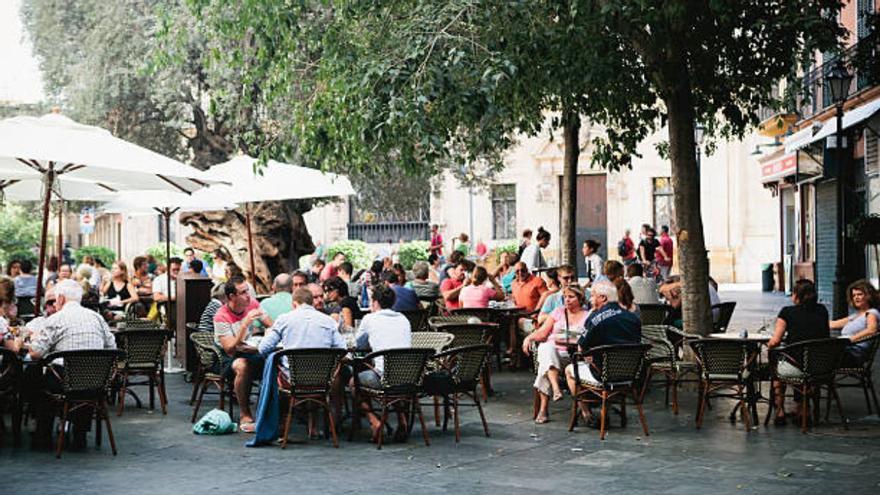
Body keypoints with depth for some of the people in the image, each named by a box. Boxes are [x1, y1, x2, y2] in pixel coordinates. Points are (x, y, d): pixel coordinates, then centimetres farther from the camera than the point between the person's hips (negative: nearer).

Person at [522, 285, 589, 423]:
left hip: (572, 355, -2)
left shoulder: (587, 316, 11)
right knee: (546, 348, -35)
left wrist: (564, 341, -16)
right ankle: (556, 389, -45)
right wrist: (529, 338, -7)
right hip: (551, 351, 2)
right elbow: (542, 332, 11)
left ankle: (543, 409, -32)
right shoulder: (558, 312, 19)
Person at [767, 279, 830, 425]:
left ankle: (780, 412, 28)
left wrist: (769, 345, 15)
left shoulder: (787, 312, -5)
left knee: (776, 367, 30)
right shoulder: (822, 310, 6)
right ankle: (801, 409, 37)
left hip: (795, 367, -4)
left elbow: (775, 341, -5)